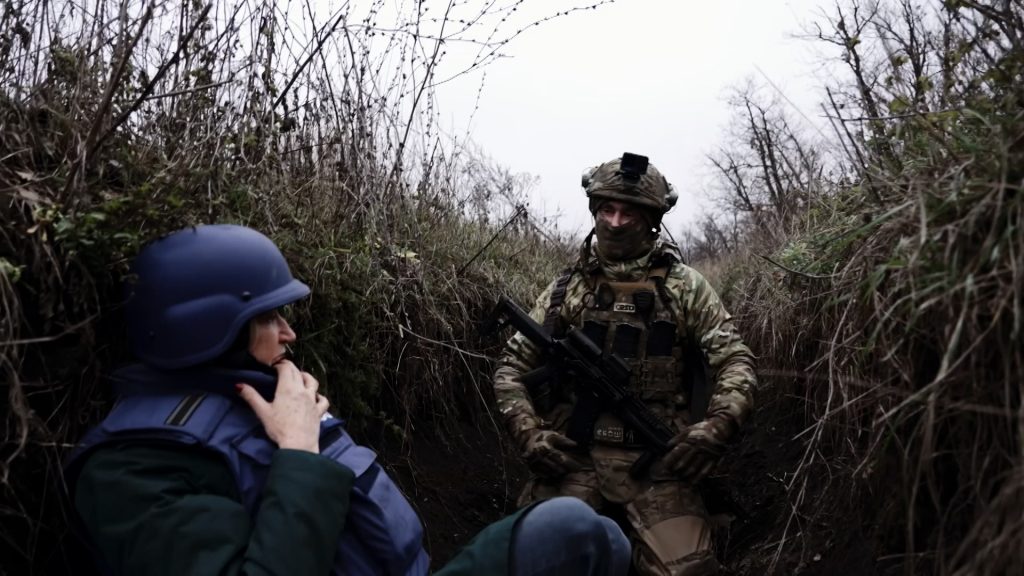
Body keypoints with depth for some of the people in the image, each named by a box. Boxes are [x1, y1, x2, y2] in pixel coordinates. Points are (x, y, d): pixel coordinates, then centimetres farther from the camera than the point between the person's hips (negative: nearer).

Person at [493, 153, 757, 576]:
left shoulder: (684, 287, 6)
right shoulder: (566, 289, 9)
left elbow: (736, 360, 4)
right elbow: (512, 366, 11)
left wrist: (719, 424, -13)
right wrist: (527, 432, -5)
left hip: (656, 462, -1)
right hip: (571, 457, 1)